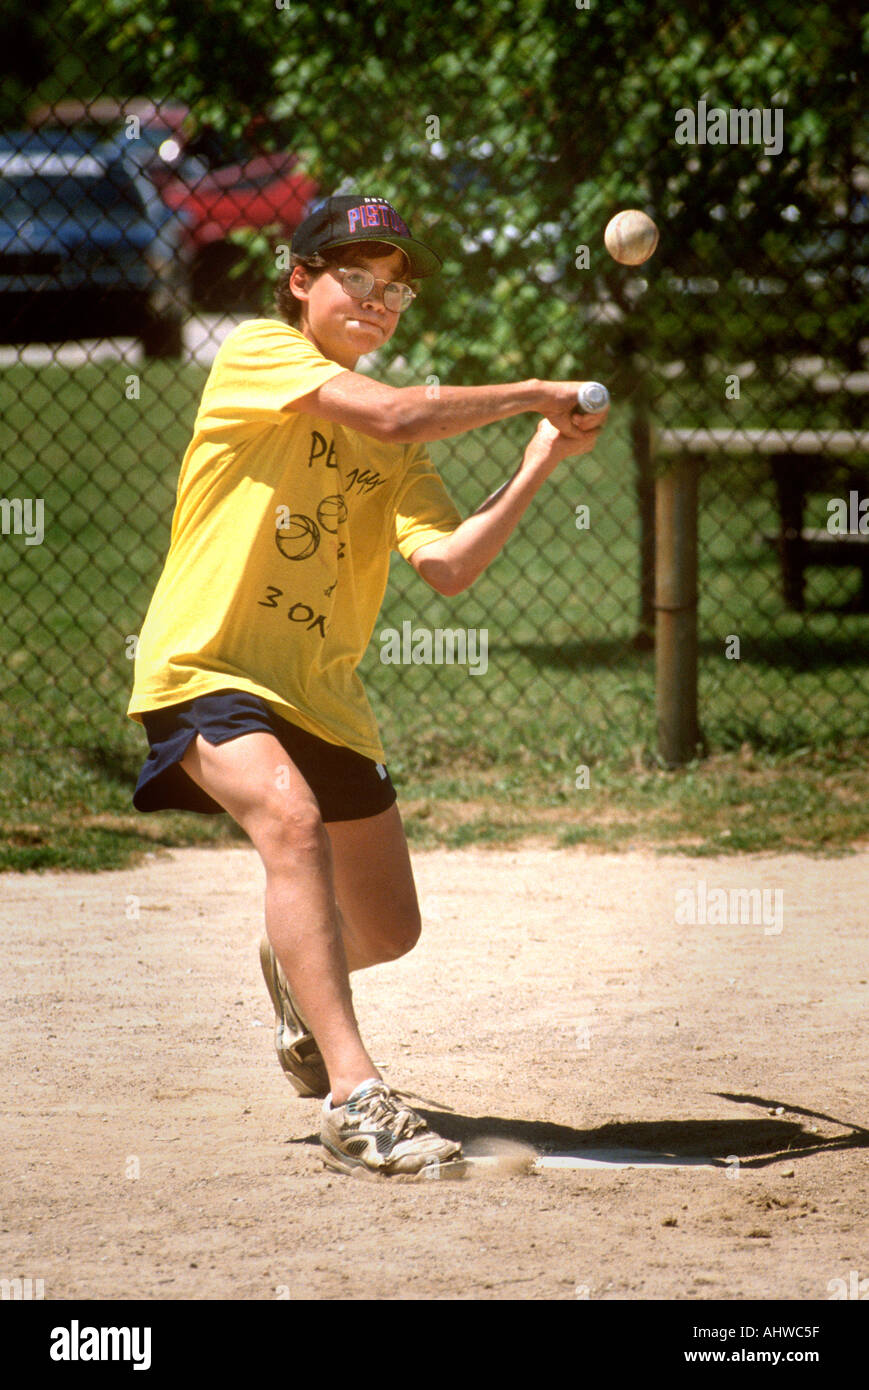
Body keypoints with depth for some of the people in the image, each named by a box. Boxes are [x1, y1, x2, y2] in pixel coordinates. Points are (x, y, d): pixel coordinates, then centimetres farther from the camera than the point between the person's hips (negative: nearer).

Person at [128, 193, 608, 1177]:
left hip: (321, 694, 7)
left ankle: (291, 973, 48)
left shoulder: (398, 448, 11)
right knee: (293, 817, -35)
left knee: (388, 931, 10)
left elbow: (449, 566, -5)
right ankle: (354, 1100, -39)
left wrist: (536, 470, -13)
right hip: (205, 670, -7)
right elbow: (389, 414, -21)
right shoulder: (255, 354, -6)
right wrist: (532, 392, -12)